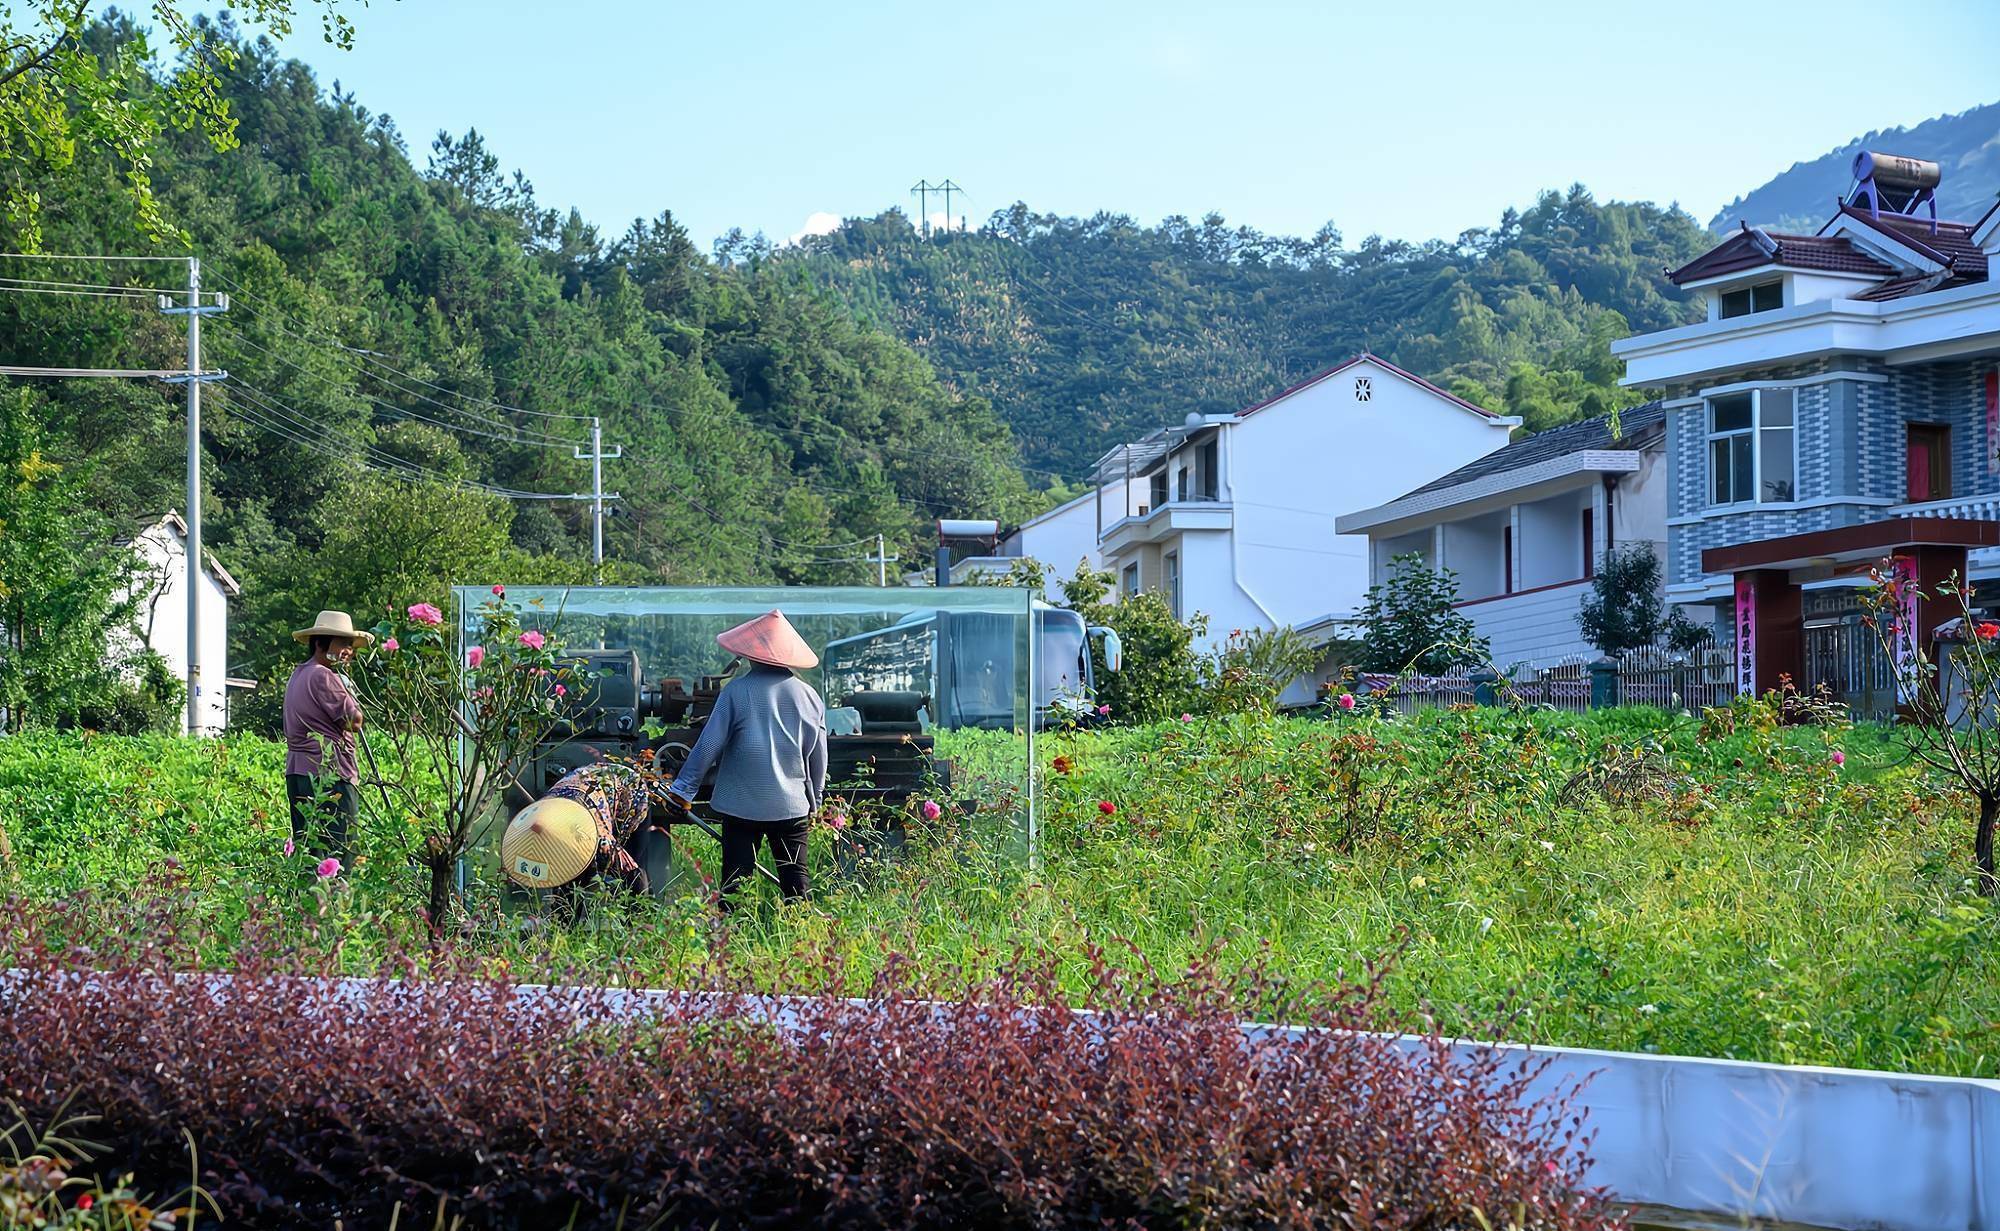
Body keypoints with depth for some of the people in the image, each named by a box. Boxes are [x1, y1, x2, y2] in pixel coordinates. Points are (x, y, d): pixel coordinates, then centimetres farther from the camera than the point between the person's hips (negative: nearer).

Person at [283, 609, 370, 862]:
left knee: (305, 848, 8)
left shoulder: (298, 675, 19)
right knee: (336, 853, -11)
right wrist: (347, 688, 6)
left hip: (297, 772, 10)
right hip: (328, 775, -10)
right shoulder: (322, 676, -12)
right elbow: (354, 721, -11)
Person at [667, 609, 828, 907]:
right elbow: (818, 756, 11)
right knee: (795, 881, 8)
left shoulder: (737, 690, -8)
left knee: (735, 882, 3)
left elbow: (709, 744, -7)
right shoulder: (808, 695, 3)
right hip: (793, 805, 3)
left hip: (742, 804, -3)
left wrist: (683, 788, 3)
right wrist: (814, 799, 25)